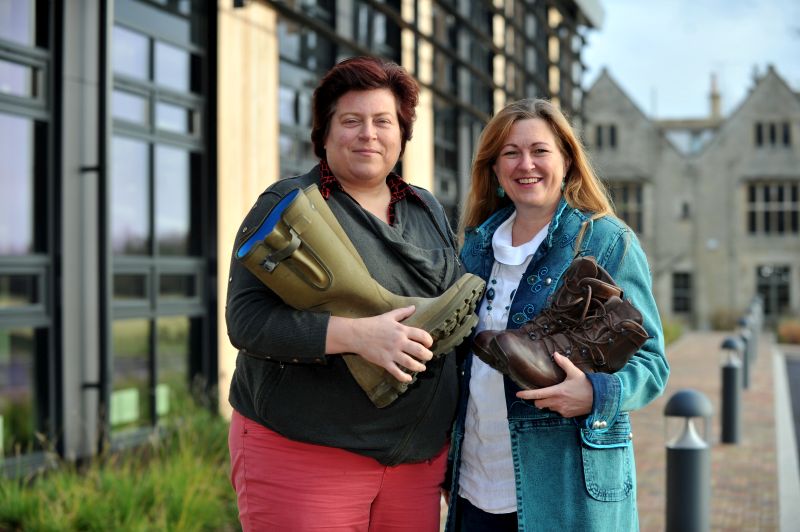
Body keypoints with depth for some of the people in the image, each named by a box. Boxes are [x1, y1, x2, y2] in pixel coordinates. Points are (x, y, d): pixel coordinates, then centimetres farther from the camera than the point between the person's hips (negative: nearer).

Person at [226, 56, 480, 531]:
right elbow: (246, 320, -14)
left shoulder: (427, 209, 14)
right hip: (303, 453, -5)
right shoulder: (290, 206, -3)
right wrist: (356, 334, -25)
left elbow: (461, 305, 23)